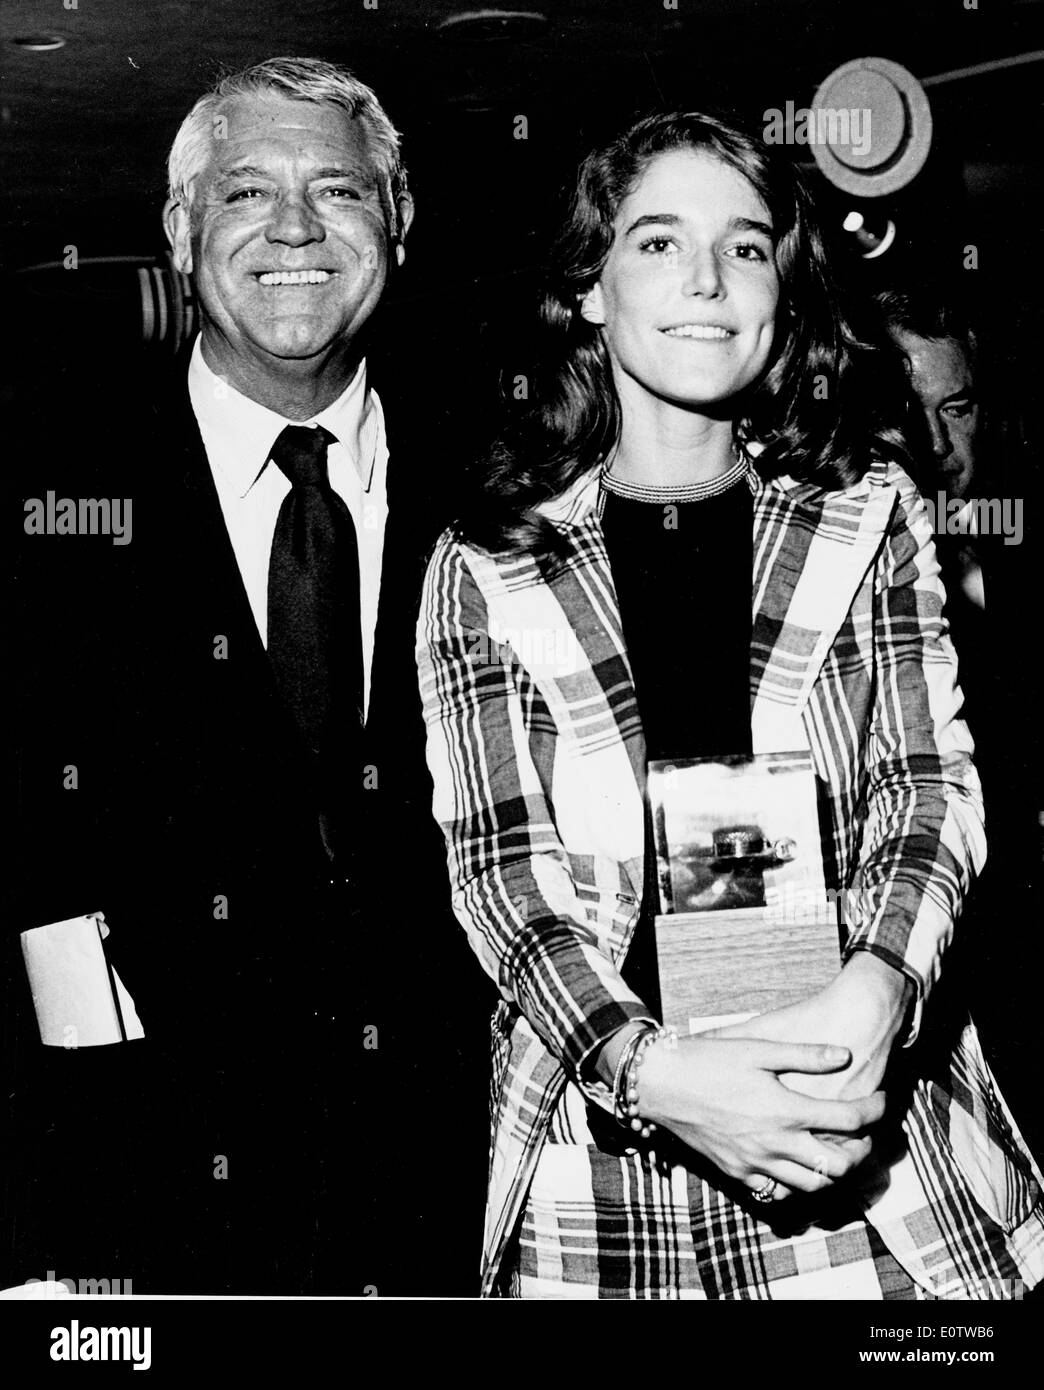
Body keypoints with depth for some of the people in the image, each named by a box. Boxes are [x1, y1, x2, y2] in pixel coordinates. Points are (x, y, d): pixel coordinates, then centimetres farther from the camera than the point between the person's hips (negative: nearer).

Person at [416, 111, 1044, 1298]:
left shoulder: (868, 512, 5)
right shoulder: (484, 571, 0)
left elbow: (931, 780, 1)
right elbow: (497, 870, -4)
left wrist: (874, 990, -18)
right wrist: (649, 1067, -20)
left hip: (863, 1122, 1)